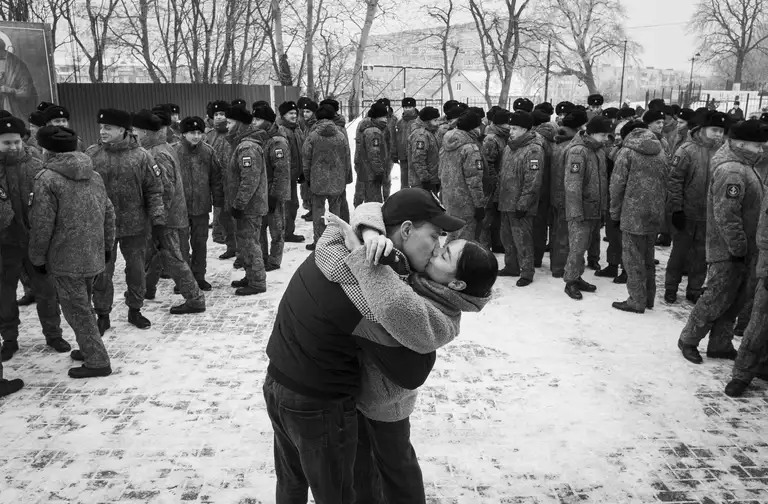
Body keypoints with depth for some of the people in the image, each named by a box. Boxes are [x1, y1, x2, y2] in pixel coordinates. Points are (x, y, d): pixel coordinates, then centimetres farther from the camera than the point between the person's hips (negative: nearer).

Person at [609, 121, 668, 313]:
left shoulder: (626, 152, -7)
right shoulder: (661, 153, 9)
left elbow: (617, 186, -8)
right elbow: (665, 185, 11)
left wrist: (615, 214, 0)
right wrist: (658, 208, 18)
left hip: (633, 216, -6)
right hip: (655, 217, 6)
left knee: (633, 259, 3)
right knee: (647, 257, 18)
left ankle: (636, 301, 7)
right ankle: (648, 298, 26)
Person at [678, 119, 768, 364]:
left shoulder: (743, 167, 12)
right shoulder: (731, 172, -21)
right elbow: (726, 215, -25)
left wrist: (745, 248, 17)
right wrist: (738, 247, -20)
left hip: (742, 250, 10)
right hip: (728, 252, -10)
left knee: (734, 300, 15)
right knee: (716, 298, -1)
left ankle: (720, 345, 26)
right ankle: (688, 340, 14)